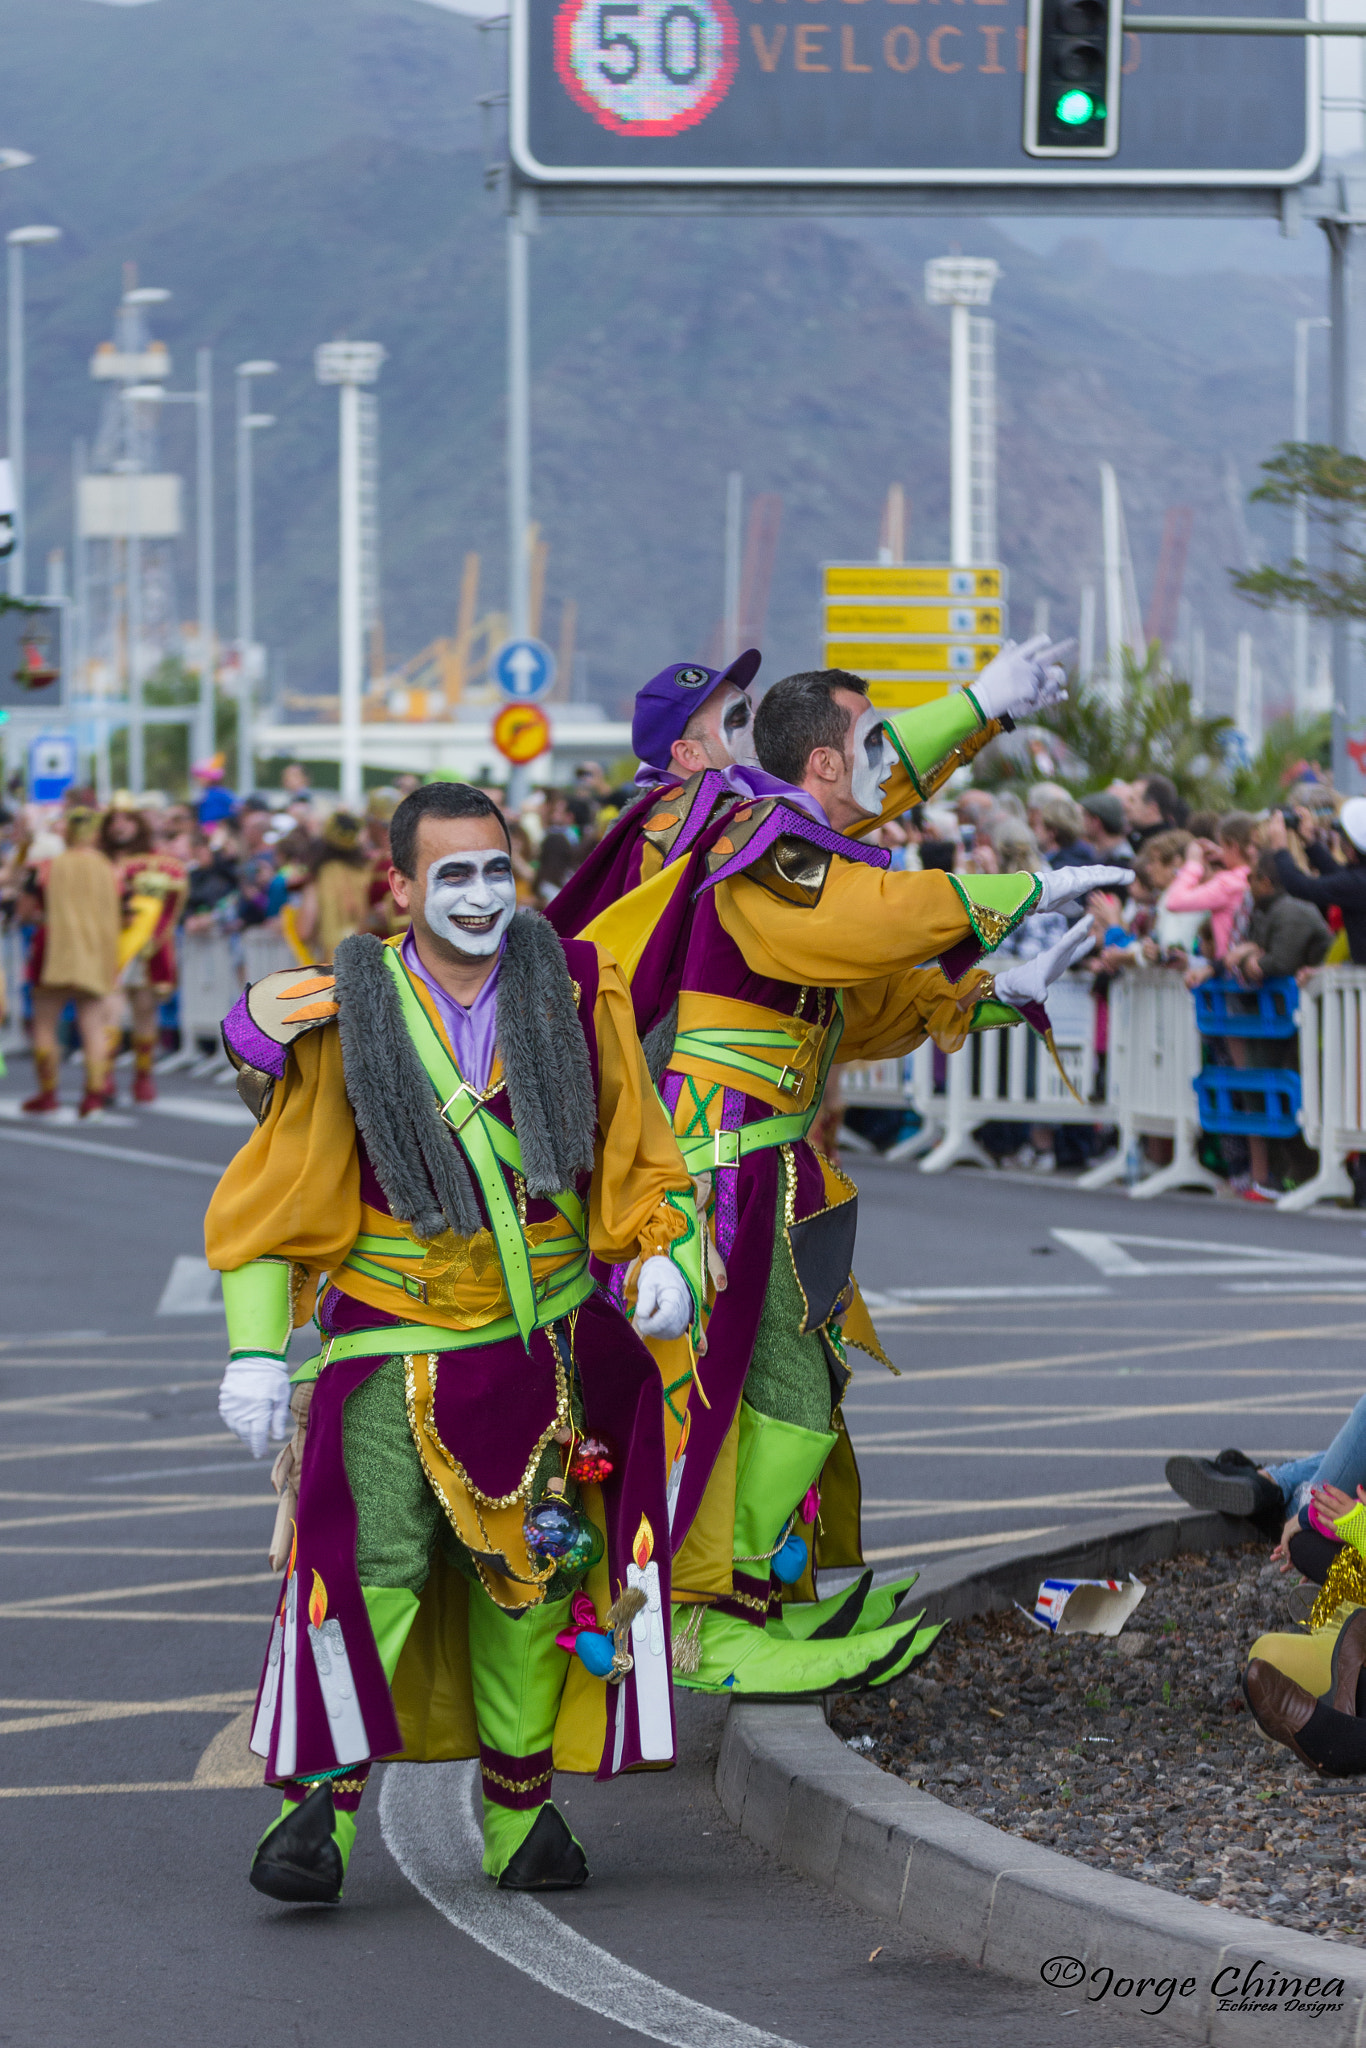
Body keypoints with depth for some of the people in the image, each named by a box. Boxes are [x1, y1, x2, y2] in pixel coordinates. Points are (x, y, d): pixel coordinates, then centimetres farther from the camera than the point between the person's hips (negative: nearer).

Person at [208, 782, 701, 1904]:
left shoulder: (572, 989, 0)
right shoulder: (347, 1014, -6)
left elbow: (640, 1150, 10)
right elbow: (278, 1194, 0)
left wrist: (669, 1254, -8)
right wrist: (255, 1349, -7)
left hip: (543, 1339, 3)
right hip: (395, 1341, -3)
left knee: (530, 1571, 8)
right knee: (374, 1559, -17)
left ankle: (519, 1806, 21)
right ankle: (322, 1794, -11)